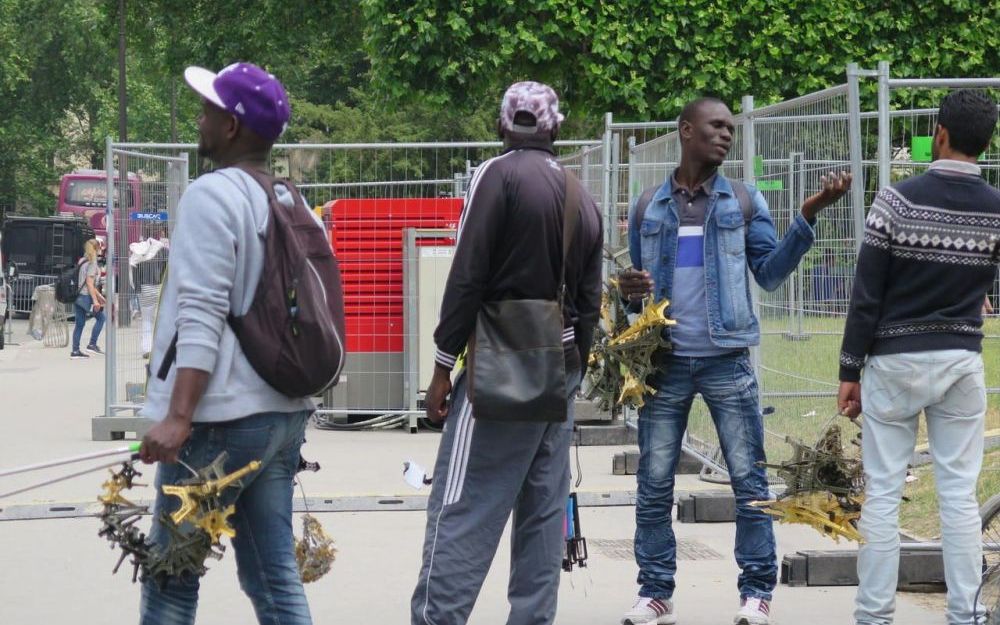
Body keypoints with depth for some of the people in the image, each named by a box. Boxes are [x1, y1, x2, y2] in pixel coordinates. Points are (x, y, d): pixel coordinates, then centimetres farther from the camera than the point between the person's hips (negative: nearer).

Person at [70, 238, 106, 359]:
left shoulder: (82, 261, 16)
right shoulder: (92, 263, -10)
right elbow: (89, 283, -17)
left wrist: (99, 296, 27)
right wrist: (95, 300, -19)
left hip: (77, 295, 8)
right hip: (86, 296, -8)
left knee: (79, 323, 8)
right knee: (100, 317, 6)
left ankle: (75, 351, 6)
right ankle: (92, 344, 3)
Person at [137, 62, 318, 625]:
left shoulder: (213, 196, -11)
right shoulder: (290, 203, 14)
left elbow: (203, 315, -19)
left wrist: (178, 416, -22)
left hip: (221, 416, -8)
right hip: (283, 411, 8)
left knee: (171, 578, -1)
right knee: (275, 576, 8)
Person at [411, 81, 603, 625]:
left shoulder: (499, 175, -7)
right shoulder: (582, 198, 13)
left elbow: (467, 277, -13)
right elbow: (589, 301, 14)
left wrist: (443, 366, -9)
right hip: (560, 366, 7)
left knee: (460, 508, -9)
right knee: (543, 510, 9)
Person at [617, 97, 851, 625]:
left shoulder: (745, 202, 5)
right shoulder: (647, 209, 8)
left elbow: (769, 272, -4)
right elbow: (636, 287, 15)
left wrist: (809, 215, -15)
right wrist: (629, 291, -9)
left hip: (726, 361, -1)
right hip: (664, 361, 1)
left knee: (748, 478, -1)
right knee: (654, 484, 3)